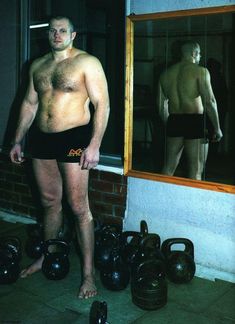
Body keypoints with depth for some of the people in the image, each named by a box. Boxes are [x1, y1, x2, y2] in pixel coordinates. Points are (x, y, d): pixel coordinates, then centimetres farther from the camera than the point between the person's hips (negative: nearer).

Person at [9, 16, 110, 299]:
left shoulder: (87, 62, -5)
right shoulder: (37, 65, 14)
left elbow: (102, 103, -11)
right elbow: (29, 103, 19)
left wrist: (94, 145, -19)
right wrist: (17, 140, 15)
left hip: (74, 138, -6)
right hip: (42, 138, 6)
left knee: (78, 207, -5)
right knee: (49, 202, 16)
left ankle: (88, 272, 6)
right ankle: (47, 256, 34)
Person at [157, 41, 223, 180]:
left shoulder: (166, 73, 13)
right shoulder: (200, 71, -5)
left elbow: (161, 105, 16)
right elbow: (209, 101, -13)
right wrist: (217, 128, -7)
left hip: (174, 121, 6)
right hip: (195, 121, -6)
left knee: (168, 168, 14)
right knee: (196, 171, 0)